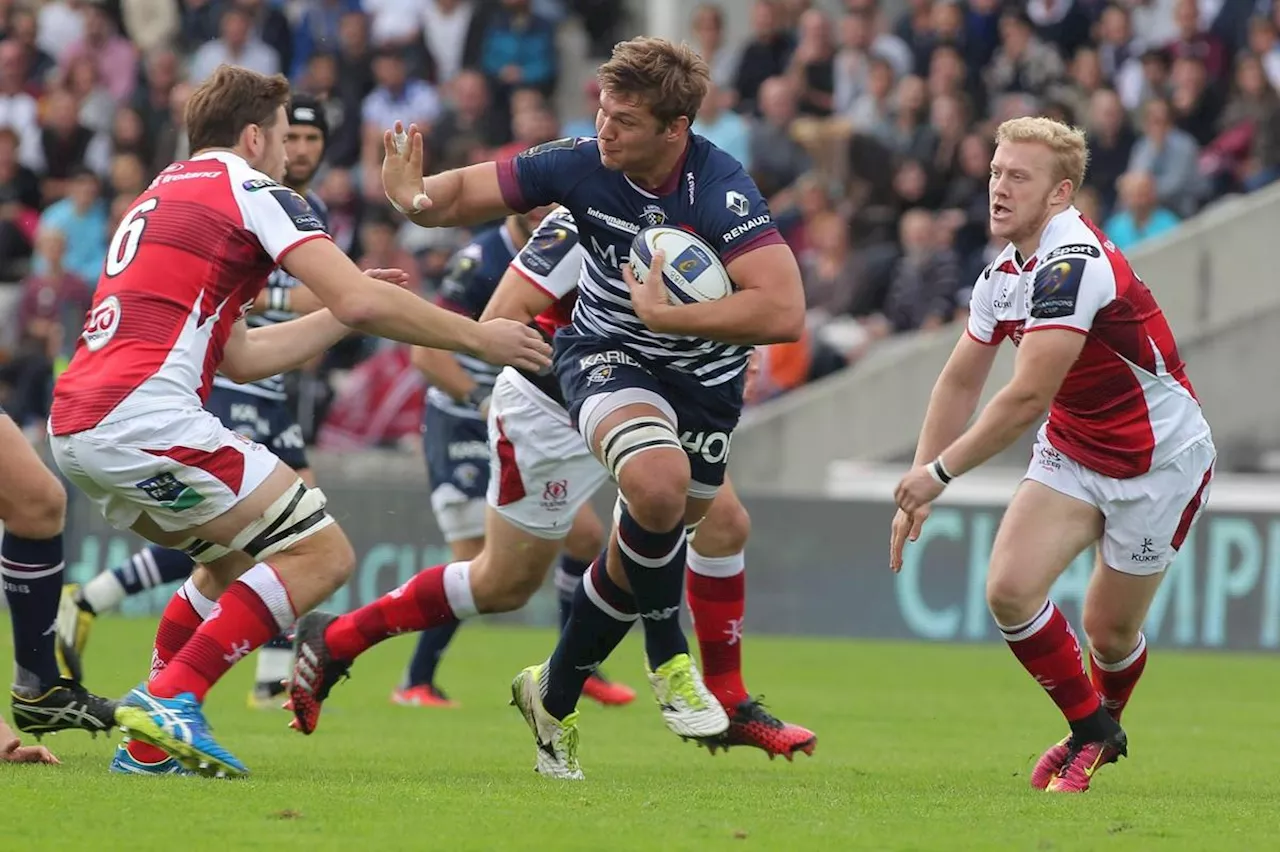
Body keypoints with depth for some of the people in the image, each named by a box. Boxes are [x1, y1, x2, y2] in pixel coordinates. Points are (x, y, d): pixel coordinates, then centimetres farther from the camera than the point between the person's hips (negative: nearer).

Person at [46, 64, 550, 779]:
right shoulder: (248, 187, 4)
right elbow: (359, 301, -8)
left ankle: (152, 736, 16)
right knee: (323, 554, -4)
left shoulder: (160, 198, 30)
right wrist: (479, 337, 2)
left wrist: (346, 314, 32)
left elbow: (240, 357, 31)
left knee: (237, 557, 27)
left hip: (75, 430, 9)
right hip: (146, 417, -9)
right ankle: (170, 700, -13)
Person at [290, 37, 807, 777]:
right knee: (658, 481, -31)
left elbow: (784, 312, -37)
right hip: (607, 354, -1)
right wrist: (416, 196, -33)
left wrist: (665, 314, -35)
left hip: (704, 375, 1)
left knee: (653, 537, 9)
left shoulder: (720, 189, -29)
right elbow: (463, 195, -10)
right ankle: (669, 657, -7)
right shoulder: (580, 165, -21)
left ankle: (558, 694, 31)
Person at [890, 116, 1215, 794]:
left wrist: (939, 471, -22)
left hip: (1159, 460, -7)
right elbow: (960, 383, 10)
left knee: (1108, 631, 2)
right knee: (1010, 590, -12)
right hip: (1071, 453, 7)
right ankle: (1092, 731, 10)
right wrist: (918, 490, 5)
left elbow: (1027, 399, -31)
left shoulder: (1073, 265, -29)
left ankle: (1104, 721, 37)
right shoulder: (1004, 275, -1)